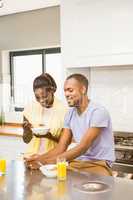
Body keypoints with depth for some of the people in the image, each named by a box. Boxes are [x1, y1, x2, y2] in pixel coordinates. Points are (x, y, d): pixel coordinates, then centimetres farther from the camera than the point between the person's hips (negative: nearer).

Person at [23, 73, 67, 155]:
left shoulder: (63, 110, -7)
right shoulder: (30, 108, 1)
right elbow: (26, 140, 9)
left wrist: (50, 136, -18)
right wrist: (27, 130, -11)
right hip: (32, 154, 2)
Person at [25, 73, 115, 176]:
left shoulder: (98, 112, -16)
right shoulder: (70, 114, 6)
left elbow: (83, 147, -23)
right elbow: (61, 148, 4)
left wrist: (48, 161, -27)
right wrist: (41, 158, -16)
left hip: (99, 164, -6)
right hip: (77, 162, 6)